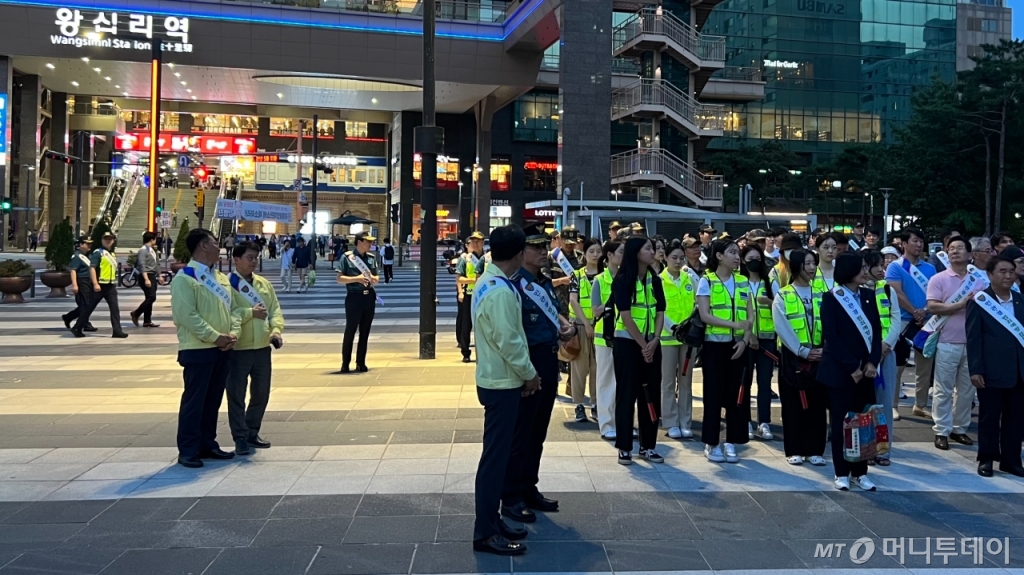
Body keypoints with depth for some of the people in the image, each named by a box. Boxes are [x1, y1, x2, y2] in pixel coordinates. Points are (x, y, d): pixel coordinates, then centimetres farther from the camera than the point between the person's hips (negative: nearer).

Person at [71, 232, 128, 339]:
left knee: (115, 309, -2)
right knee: (90, 308, 3)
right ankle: (77, 328, 15)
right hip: (99, 286, -6)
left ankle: (117, 331, -3)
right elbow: (92, 268, -15)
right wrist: (95, 284, -23)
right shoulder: (98, 253, -7)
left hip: (111, 286, 7)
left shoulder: (113, 254, 17)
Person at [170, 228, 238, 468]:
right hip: (197, 350, -8)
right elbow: (187, 315, -19)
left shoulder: (221, 278, 15)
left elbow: (230, 308, 16)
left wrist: (233, 333, -3)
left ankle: (207, 444, 23)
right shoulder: (185, 278, -11)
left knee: (213, 400, 13)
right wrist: (215, 337, -18)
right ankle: (188, 450, 5)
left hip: (222, 349, 8)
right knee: (194, 401, -2)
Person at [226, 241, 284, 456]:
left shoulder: (264, 283, 12)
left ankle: (252, 433, 26)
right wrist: (250, 313, -20)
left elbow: (275, 309, 9)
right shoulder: (227, 283, -7)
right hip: (237, 349, -6)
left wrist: (276, 330, -7)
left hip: (262, 348, 6)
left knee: (261, 392, 12)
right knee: (237, 395, 0)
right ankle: (240, 437, 8)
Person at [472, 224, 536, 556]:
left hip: (497, 379, 10)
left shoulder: (489, 282, 10)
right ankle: (484, 533, 3)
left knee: (499, 452, 16)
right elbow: (509, 342, -23)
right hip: (502, 383, -10)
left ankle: (491, 520, 25)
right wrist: (530, 375, -8)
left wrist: (523, 374, 13)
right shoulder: (502, 291, -22)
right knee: (495, 455, -4)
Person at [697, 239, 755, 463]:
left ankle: (731, 442, 15)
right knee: (714, 393, 0)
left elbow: (750, 315, 6)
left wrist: (745, 339, -9)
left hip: (738, 345, 4)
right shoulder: (707, 281, -3)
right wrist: (733, 324, -22)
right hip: (714, 344, -4)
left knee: (737, 393, 4)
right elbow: (705, 315, -12)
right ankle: (711, 444, 9)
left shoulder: (743, 281, 9)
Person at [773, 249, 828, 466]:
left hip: (819, 357, 3)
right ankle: (794, 451, 10)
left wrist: (825, 349, -12)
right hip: (792, 356, -3)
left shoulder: (821, 295, 9)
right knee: (793, 404, 2)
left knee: (817, 404, 5)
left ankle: (815, 450, 13)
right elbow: (783, 329, -9)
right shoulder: (782, 296, 0)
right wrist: (802, 351, -16)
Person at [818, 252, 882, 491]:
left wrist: (872, 362, -8)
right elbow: (831, 336, -11)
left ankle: (860, 471, 15)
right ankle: (842, 473, 12)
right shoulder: (831, 298, -6)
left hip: (866, 368, 4)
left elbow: (876, 330, 5)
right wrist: (851, 366, -14)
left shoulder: (868, 295, 8)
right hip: (840, 370, -4)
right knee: (841, 422, 3)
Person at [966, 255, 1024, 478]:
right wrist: (975, 370, -12)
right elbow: (973, 338, -7)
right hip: (992, 372, -4)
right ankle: (986, 459, 17)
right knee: (989, 417, 5)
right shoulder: (979, 301, -3)